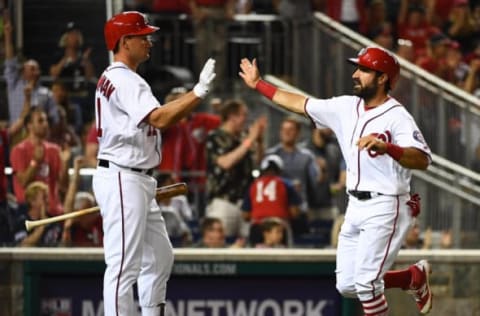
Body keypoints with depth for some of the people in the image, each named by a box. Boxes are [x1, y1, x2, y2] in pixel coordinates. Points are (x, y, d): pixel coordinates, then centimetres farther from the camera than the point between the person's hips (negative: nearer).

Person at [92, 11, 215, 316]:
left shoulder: (112, 78, 18)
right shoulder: (124, 80, -16)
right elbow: (159, 119, -29)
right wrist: (199, 91, -33)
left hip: (138, 180, 11)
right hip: (122, 179, -11)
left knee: (160, 256, 17)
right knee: (124, 264, -11)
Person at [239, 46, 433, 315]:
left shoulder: (397, 117, -15)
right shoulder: (346, 107, 8)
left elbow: (423, 160, -29)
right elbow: (301, 104, 19)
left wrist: (386, 147, -45)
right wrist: (258, 84, 22)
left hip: (385, 209, -8)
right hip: (356, 209, 8)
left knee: (366, 284, -14)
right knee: (347, 285, 11)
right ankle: (416, 276, 31)